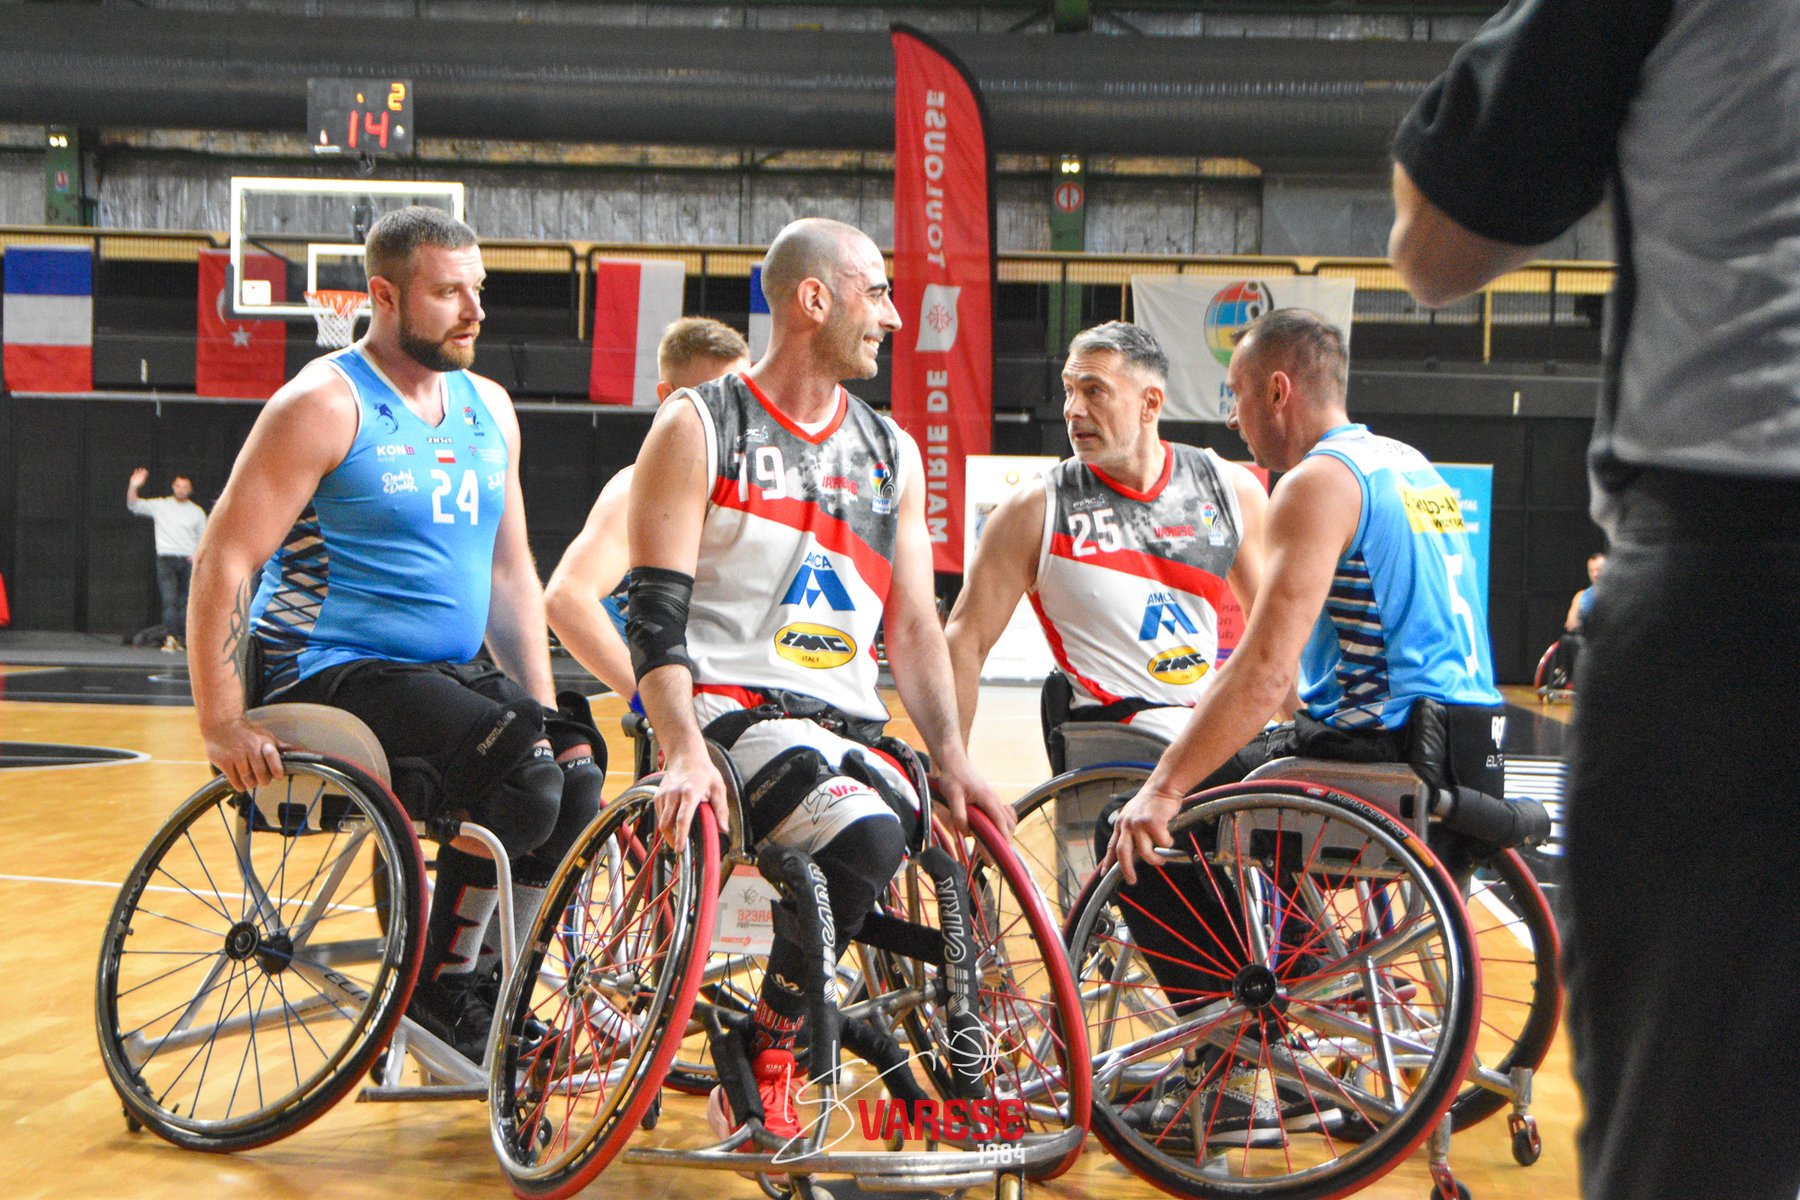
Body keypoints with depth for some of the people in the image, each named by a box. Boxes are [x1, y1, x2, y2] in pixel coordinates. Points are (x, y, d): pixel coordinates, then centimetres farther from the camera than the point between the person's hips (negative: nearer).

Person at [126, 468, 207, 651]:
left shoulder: (197, 512, 12)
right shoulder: (160, 505, 8)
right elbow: (134, 505, 1)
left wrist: (197, 556, -1)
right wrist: (133, 487, -15)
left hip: (188, 561, 2)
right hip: (166, 559, -2)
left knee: (184, 602, 2)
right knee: (169, 599, -14)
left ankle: (177, 638, 9)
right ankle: (170, 638, -19)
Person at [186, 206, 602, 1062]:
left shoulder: (489, 409, 13)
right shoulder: (325, 404, -8)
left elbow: (509, 572, 18)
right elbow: (223, 560, -12)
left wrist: (544, 708, 7)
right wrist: (222, 725, -18)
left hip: (448, 672, 7)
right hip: (328, 676, -7)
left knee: (577, 766, -14)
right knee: (523, 772, -25)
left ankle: (496, 994, 1)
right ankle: (439, 984, -7)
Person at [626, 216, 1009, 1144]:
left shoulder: (891, 454, 18)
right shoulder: (699, 428, 1)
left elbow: (912, 625, 14)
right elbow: (655, 613, -8)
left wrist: (950, 756, -3)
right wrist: (684, 750, -24)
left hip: (845, 723, 6)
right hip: (728, 708, -5)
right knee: (865, 835, -33)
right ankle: (761, 1063, -14)